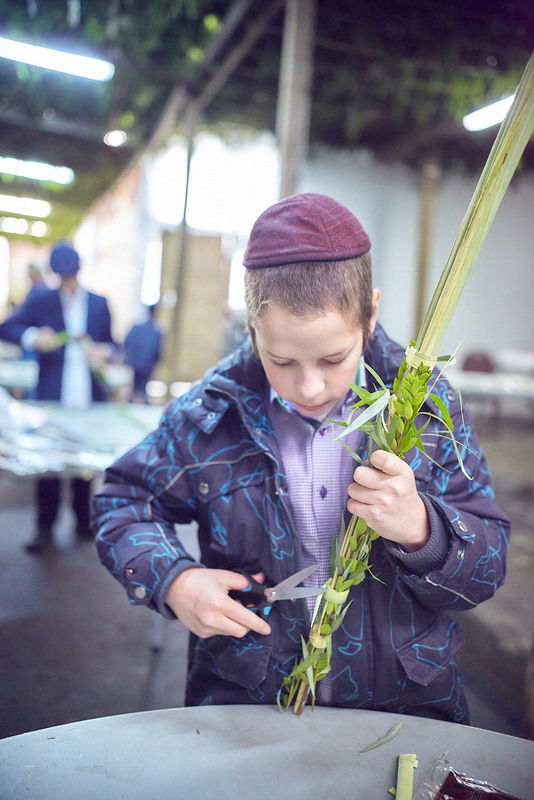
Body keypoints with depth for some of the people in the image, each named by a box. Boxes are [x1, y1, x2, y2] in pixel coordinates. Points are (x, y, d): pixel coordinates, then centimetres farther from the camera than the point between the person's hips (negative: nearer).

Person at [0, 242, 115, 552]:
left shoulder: (99, 302, 8)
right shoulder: (40, 300, 3)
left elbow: (110, 343, 14)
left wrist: (104, 352, -9)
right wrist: (32, 337, -19)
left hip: (89, 400, 2)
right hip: (52, 398, -1)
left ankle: (83, 521, 26)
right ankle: (45, 527, 15)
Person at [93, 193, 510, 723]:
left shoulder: (427, 405, -6)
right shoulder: (210, 412, -6)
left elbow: (488, 569, -2)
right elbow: (124, 499, 8)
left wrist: (419, 528, -24)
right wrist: (172, 580, -10)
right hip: (243, 695, -1)